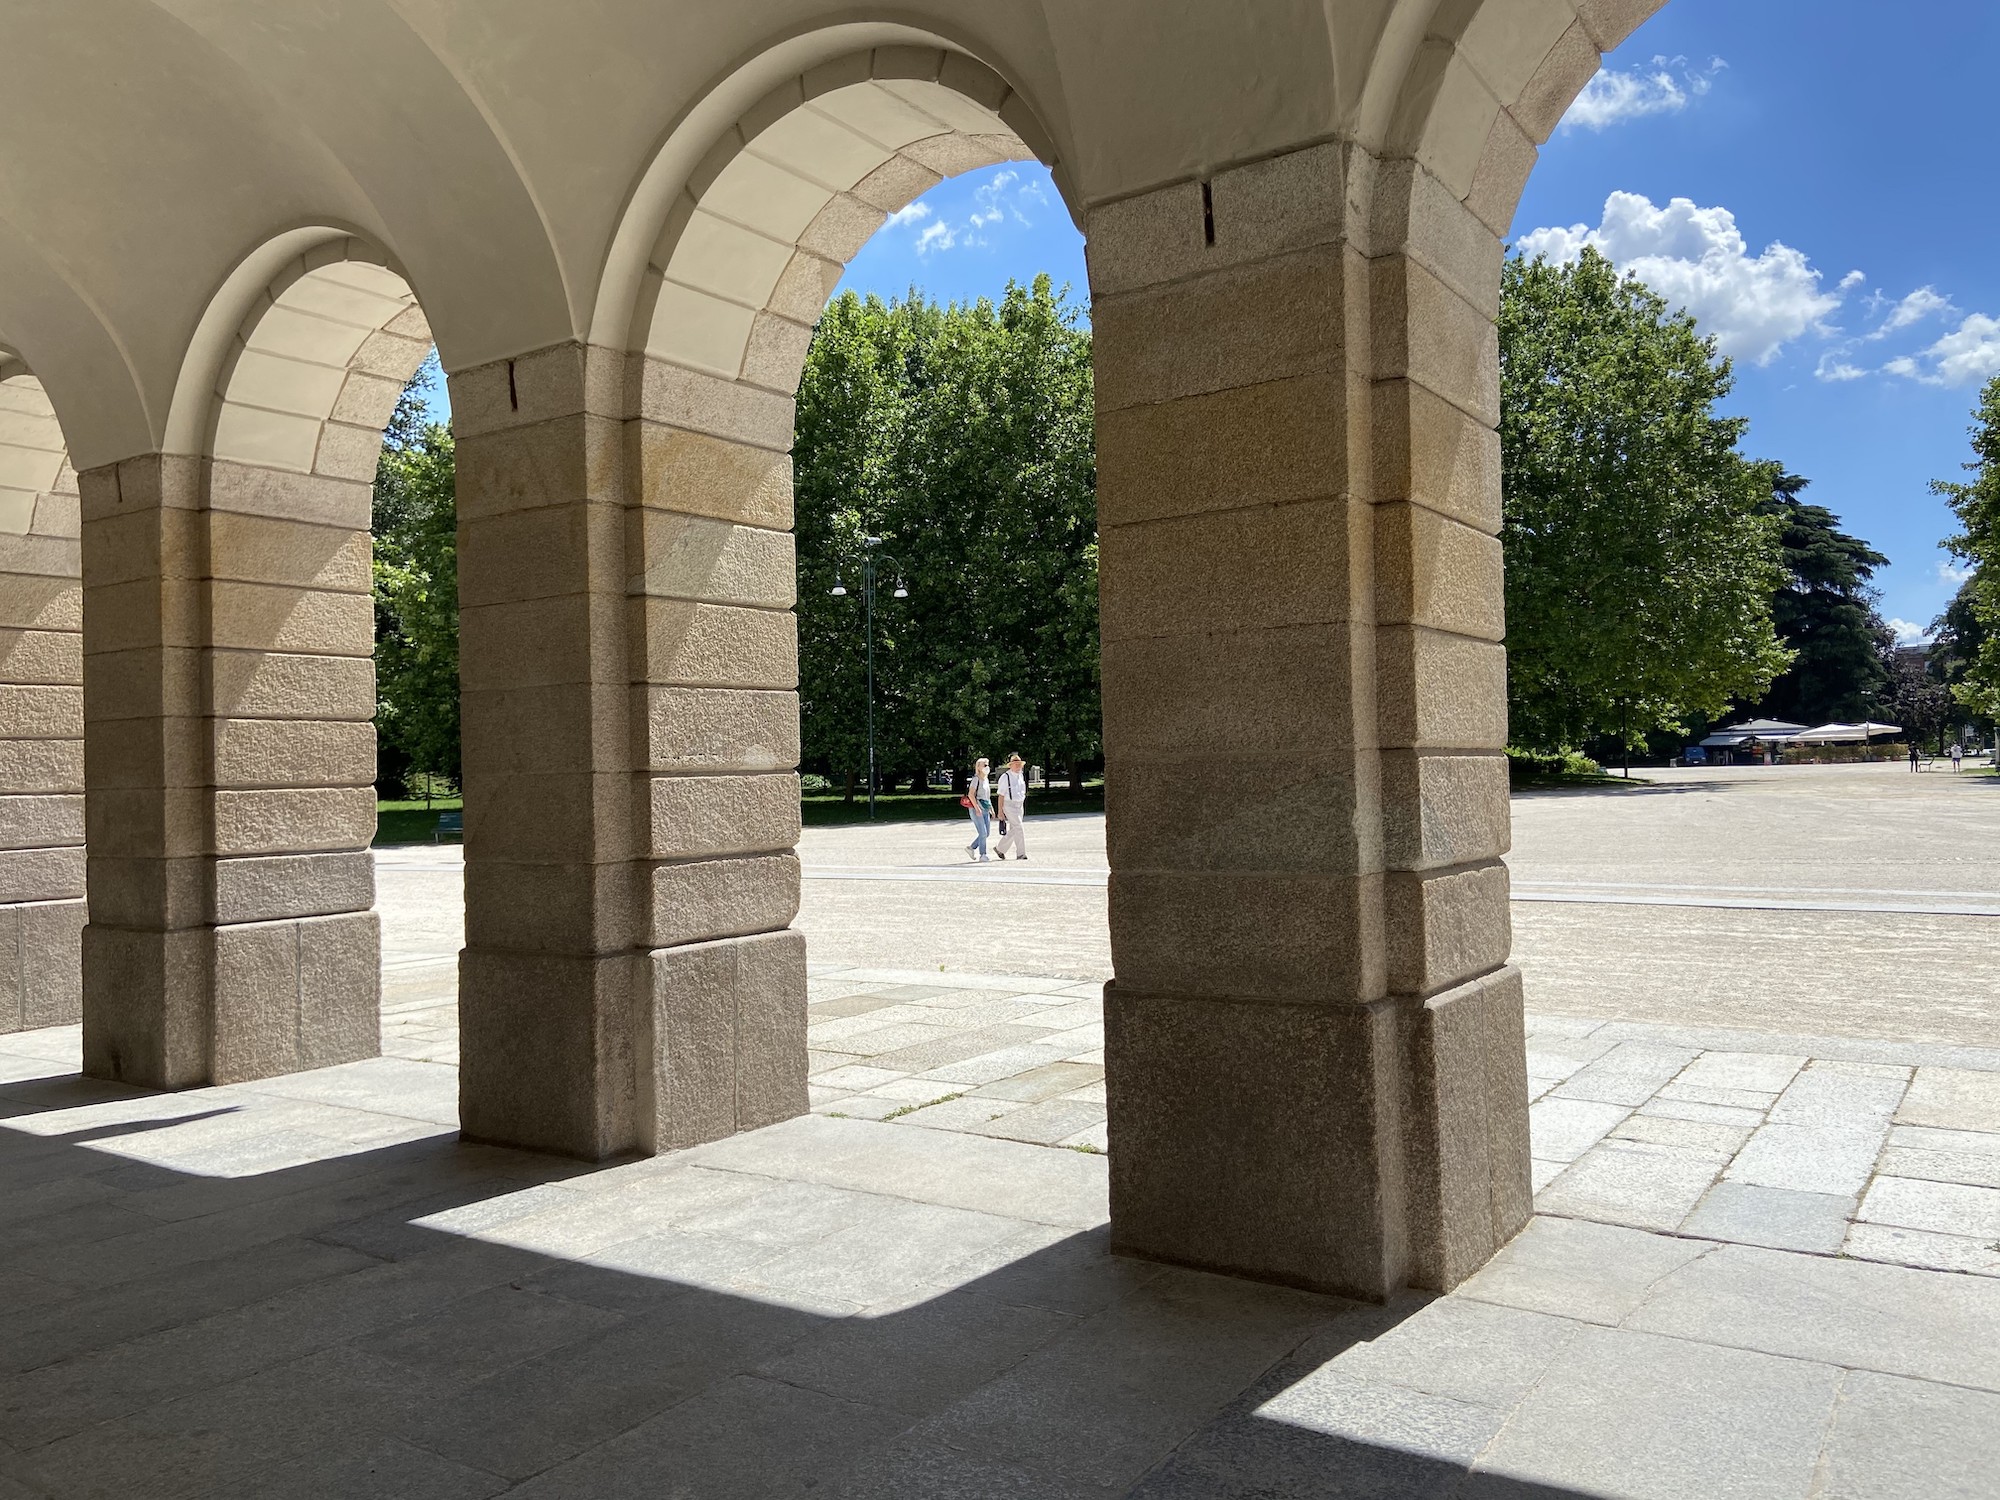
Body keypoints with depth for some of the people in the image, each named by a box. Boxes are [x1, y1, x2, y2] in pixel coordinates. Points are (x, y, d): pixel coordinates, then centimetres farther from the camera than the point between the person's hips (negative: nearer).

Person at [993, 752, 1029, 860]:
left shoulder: (1021, 776, 11)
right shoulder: (1005, 777, -11)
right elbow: (1001, 795, -11)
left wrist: (1023, 809, 18)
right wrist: (1000, 811, -14)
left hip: (1019, 806, 8)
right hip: (1009, 806, -7)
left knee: (1013, 830, 9)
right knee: (1019, 828, -12)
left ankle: (999, 848, 23)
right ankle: (1021, 853, -7)